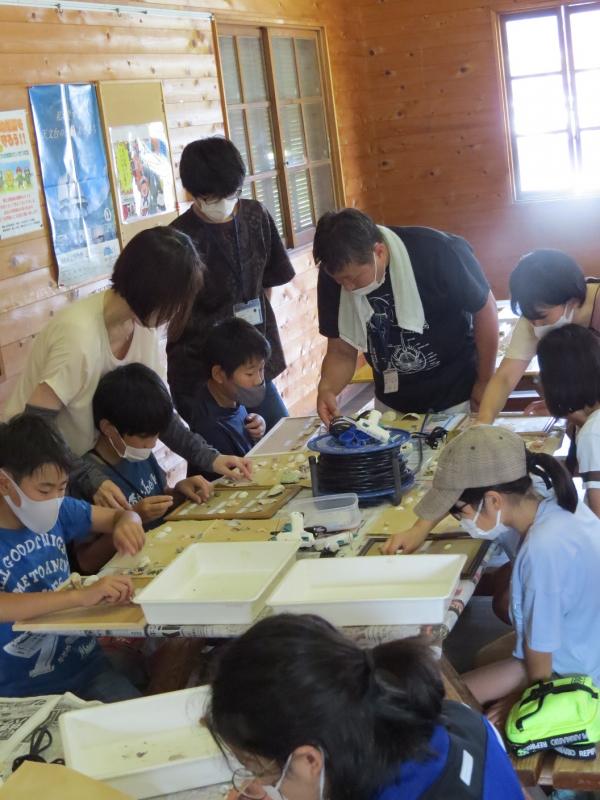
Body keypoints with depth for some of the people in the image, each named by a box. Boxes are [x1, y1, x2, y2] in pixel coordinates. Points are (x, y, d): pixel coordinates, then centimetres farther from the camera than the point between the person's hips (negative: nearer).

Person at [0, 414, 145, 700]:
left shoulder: (58, 511, 1)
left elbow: (121, 515, 15)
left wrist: (127, 524, -9)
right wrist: (82, 595, -39)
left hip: (84, 663, 5)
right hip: (24, 692, -5)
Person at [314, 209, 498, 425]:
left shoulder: (436, 253, -27)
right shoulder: (333, 274, -15)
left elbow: (484, 309, -14)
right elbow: (342, 351, -6)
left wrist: (485, 383, -7)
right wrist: (327, 388, -26)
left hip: (454, 399, -3)